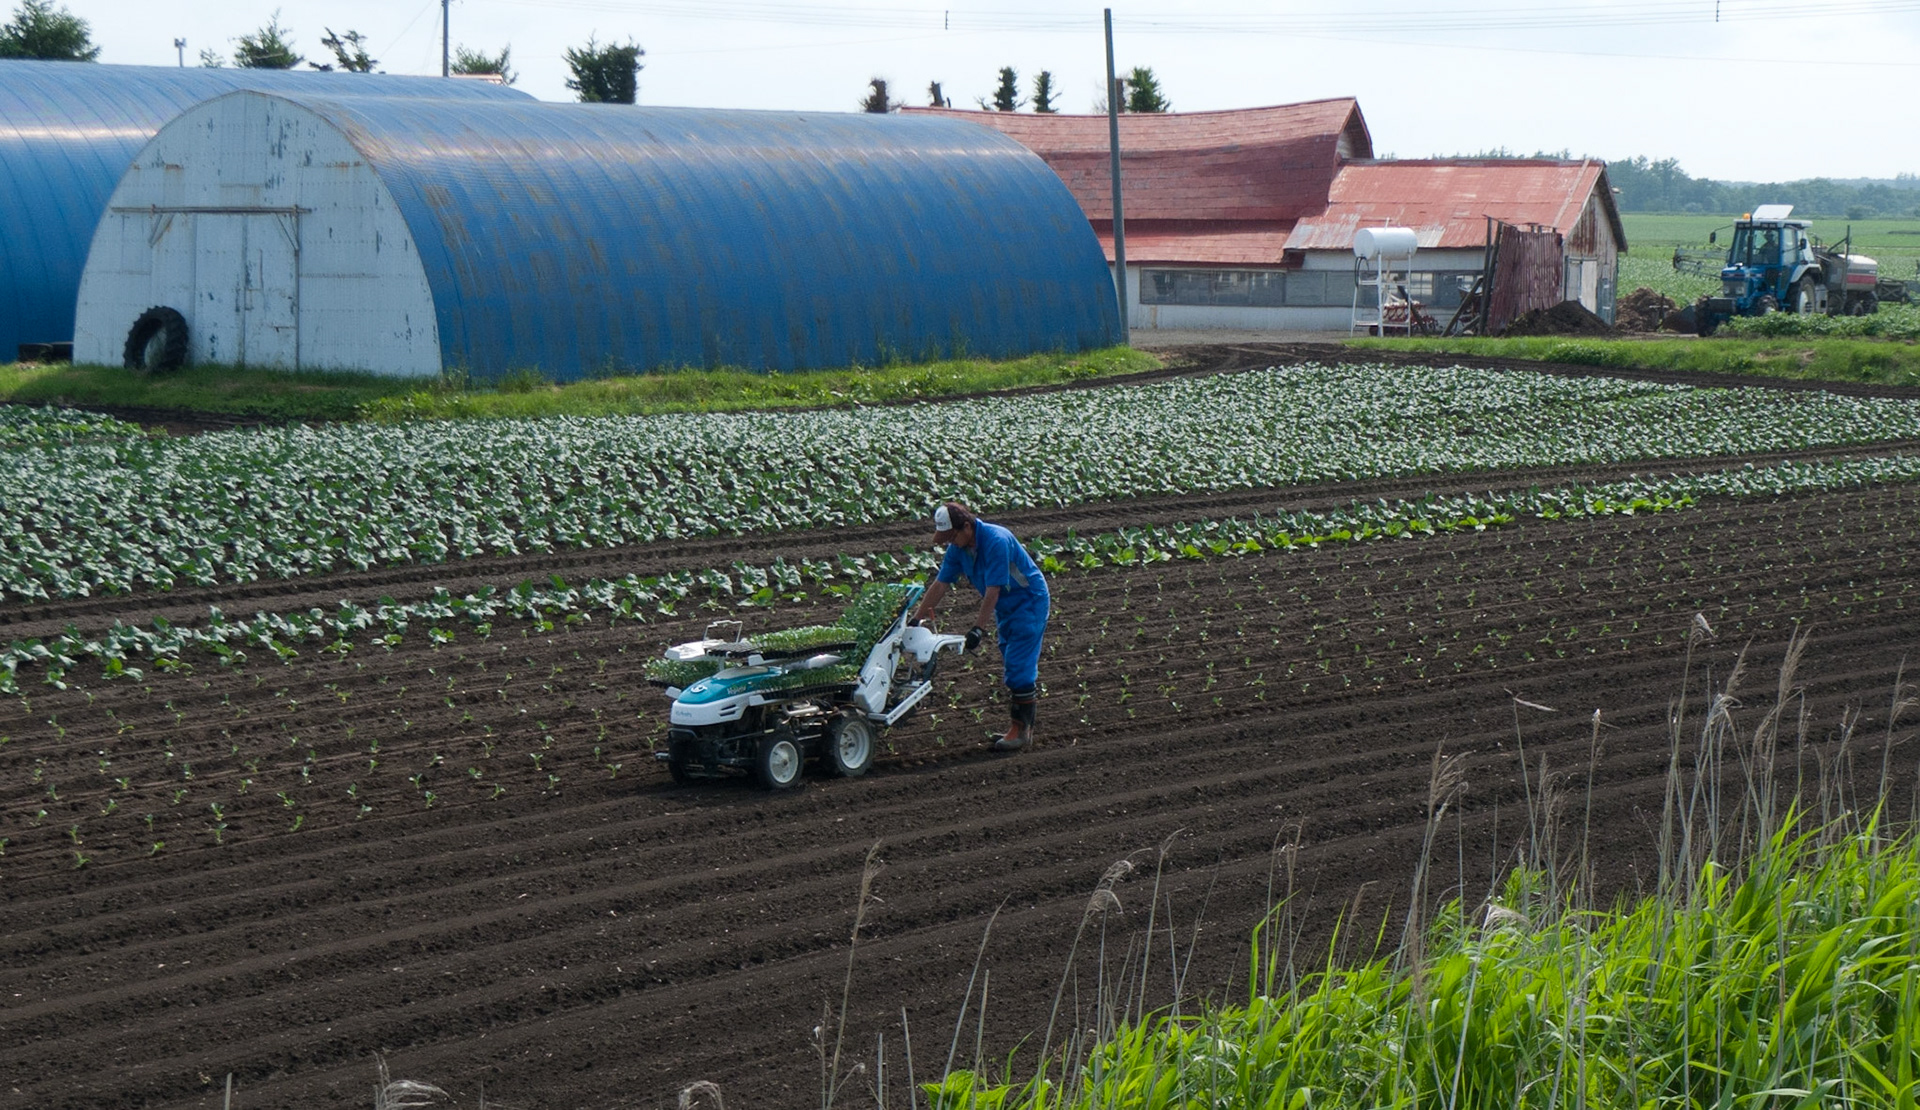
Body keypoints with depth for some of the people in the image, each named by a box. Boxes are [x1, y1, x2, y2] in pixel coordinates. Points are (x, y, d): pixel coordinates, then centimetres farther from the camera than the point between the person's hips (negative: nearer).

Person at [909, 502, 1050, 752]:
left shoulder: (996, 541, -28)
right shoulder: (958, 548, -2)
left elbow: (992, 590, -28)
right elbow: (940, 585, 1)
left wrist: (979, 628, -27)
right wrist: (916, 620, -2)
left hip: (1029, 602, -9)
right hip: (1005, 608, 9)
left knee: (1020, 667, -11)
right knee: (1014, 667, 11)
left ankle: (1021, 729, -7)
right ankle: (1022, 727, 16)